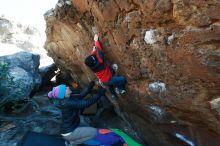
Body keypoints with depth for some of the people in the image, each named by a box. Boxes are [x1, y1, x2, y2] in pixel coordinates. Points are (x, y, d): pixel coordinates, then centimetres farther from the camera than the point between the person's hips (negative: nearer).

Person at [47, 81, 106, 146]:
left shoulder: (69, 98, -3)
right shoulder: (67, 103, -29)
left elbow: (81, 95, -10)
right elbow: (85, 103, -34)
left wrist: (92, 83, -16)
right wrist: (99, 94, -31)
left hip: (71, 127, 9)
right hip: (69, 132, -9)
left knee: (88, 128, 27)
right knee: (94, 132, -7)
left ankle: (69, 140, 22)